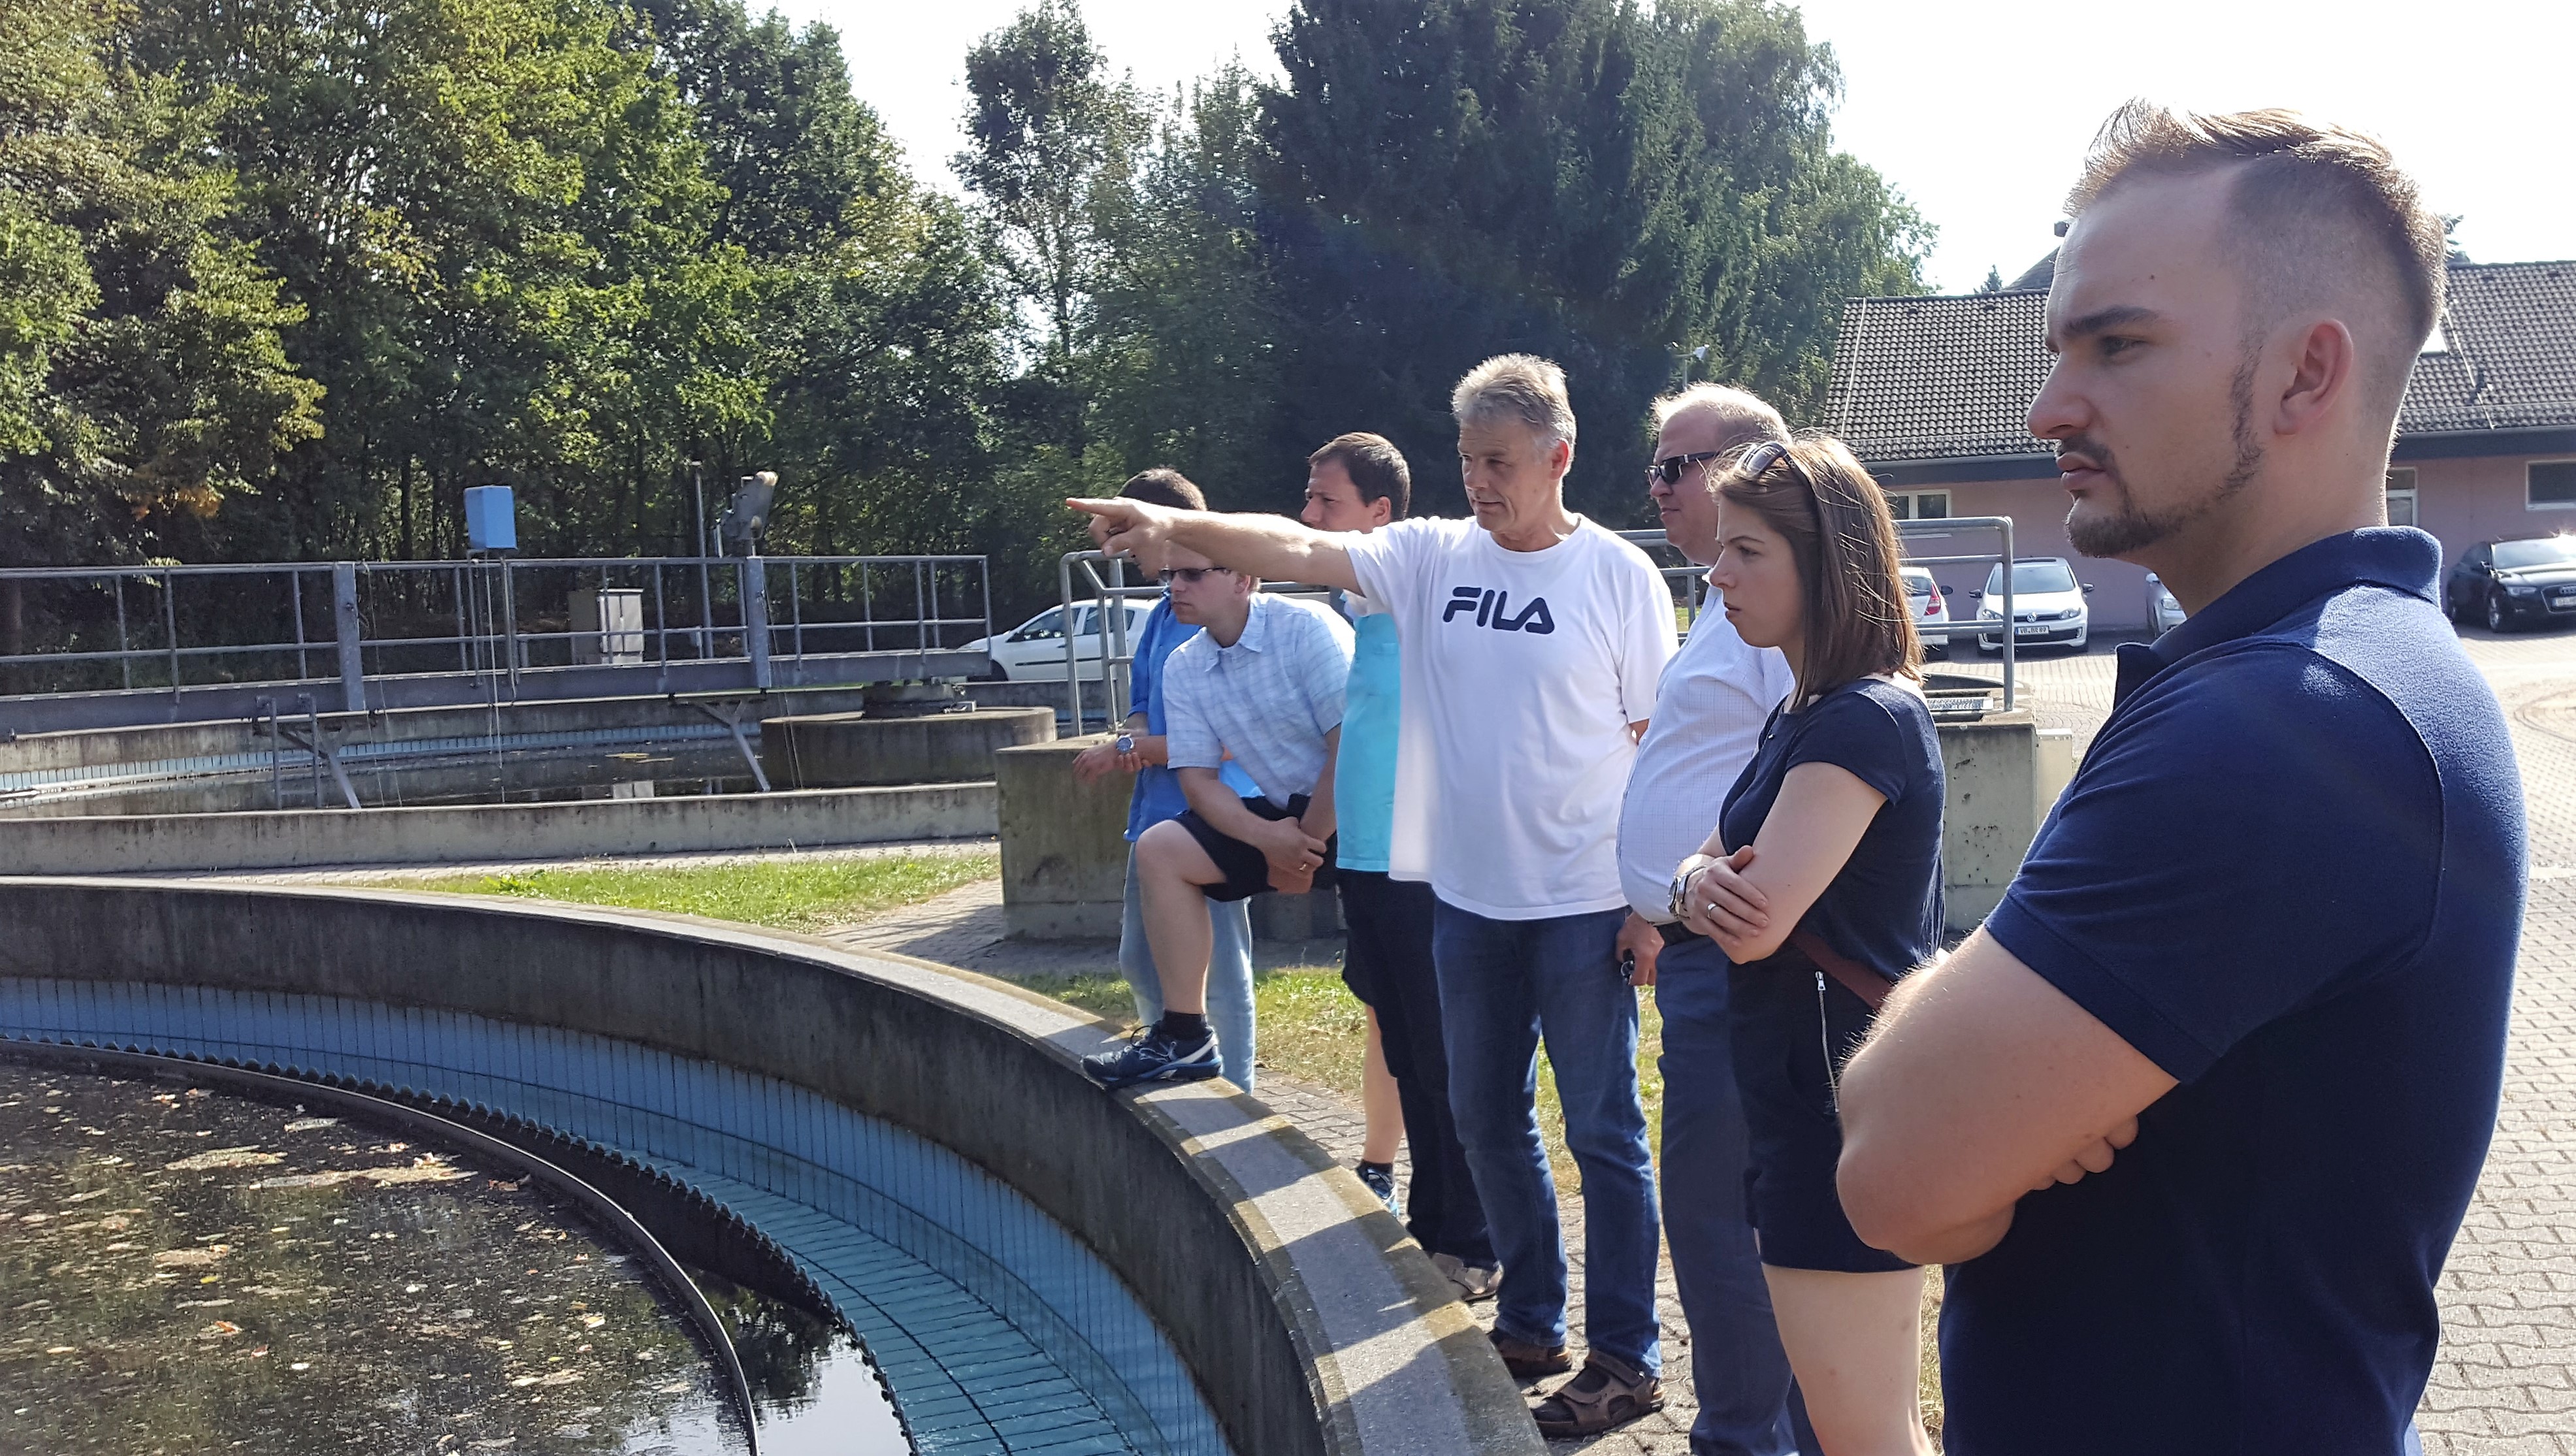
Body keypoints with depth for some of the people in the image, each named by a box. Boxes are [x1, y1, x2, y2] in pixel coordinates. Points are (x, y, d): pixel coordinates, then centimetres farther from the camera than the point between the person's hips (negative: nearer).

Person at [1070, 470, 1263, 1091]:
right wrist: (1133, 741, -8)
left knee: (1218, 978, 2)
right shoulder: (1161, 616, 11)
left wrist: (1129, 749, -15)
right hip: (1157, 817, 10)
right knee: (1141, 964, 20)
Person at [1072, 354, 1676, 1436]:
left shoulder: (1619, 574, -7)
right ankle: (1529, 1324, 35)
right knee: (1487, 1119, 16)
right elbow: (1297, 550, -10)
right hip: (1468, 898, 5)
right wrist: (1177, 526, -25)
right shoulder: (1434, 557, 2)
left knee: (1604, 1133, 5)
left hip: (1584, 907, -5)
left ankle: (1627, 1359, 20)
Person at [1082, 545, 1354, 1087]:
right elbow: (1198, 779, 0)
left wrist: (1306, 843, -17)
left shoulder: (1306, 627, -17)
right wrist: (1267, 838, -18)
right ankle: (1185, 1037, 1)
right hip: (1282, 813, 7)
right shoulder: (1184, 668, 2)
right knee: (1159, 850, -5)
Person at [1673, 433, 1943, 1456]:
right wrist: (1699, 884, -12)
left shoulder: (1865, 721, -19)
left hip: (1845, 1091, -10)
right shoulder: (1803, 713, 13)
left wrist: (1711, 885, -3)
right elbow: (1714, 873, 12)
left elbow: (1757, 924, -26)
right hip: (1806, 1093, 10)